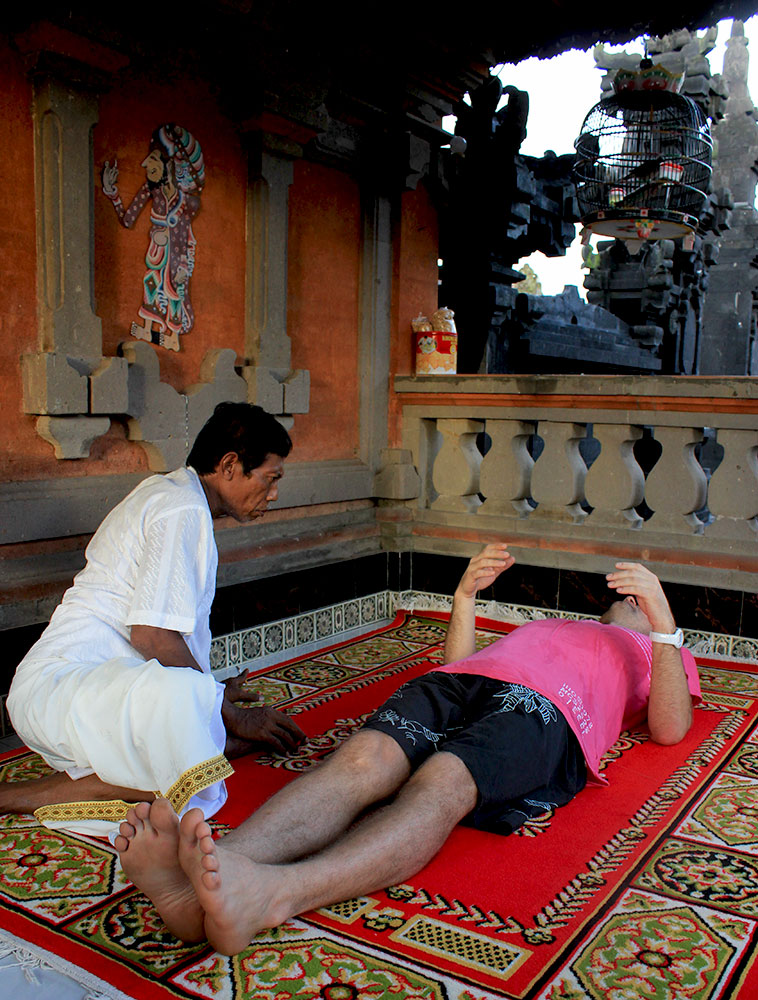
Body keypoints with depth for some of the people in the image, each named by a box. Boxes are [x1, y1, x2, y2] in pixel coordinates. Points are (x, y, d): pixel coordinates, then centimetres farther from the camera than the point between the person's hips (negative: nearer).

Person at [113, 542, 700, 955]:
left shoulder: (656, 653, 35)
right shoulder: (546, 628, 45)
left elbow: (670, 729, 11)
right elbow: (458, 666, 32)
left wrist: (663, 619, 3)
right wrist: (465, 597, 19)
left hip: (544, 707, -4)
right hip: (462, 680, 4)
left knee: (441, 784, -36)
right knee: (364, 758, -29)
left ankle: (272, 893, -61)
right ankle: (199, 886, -51)